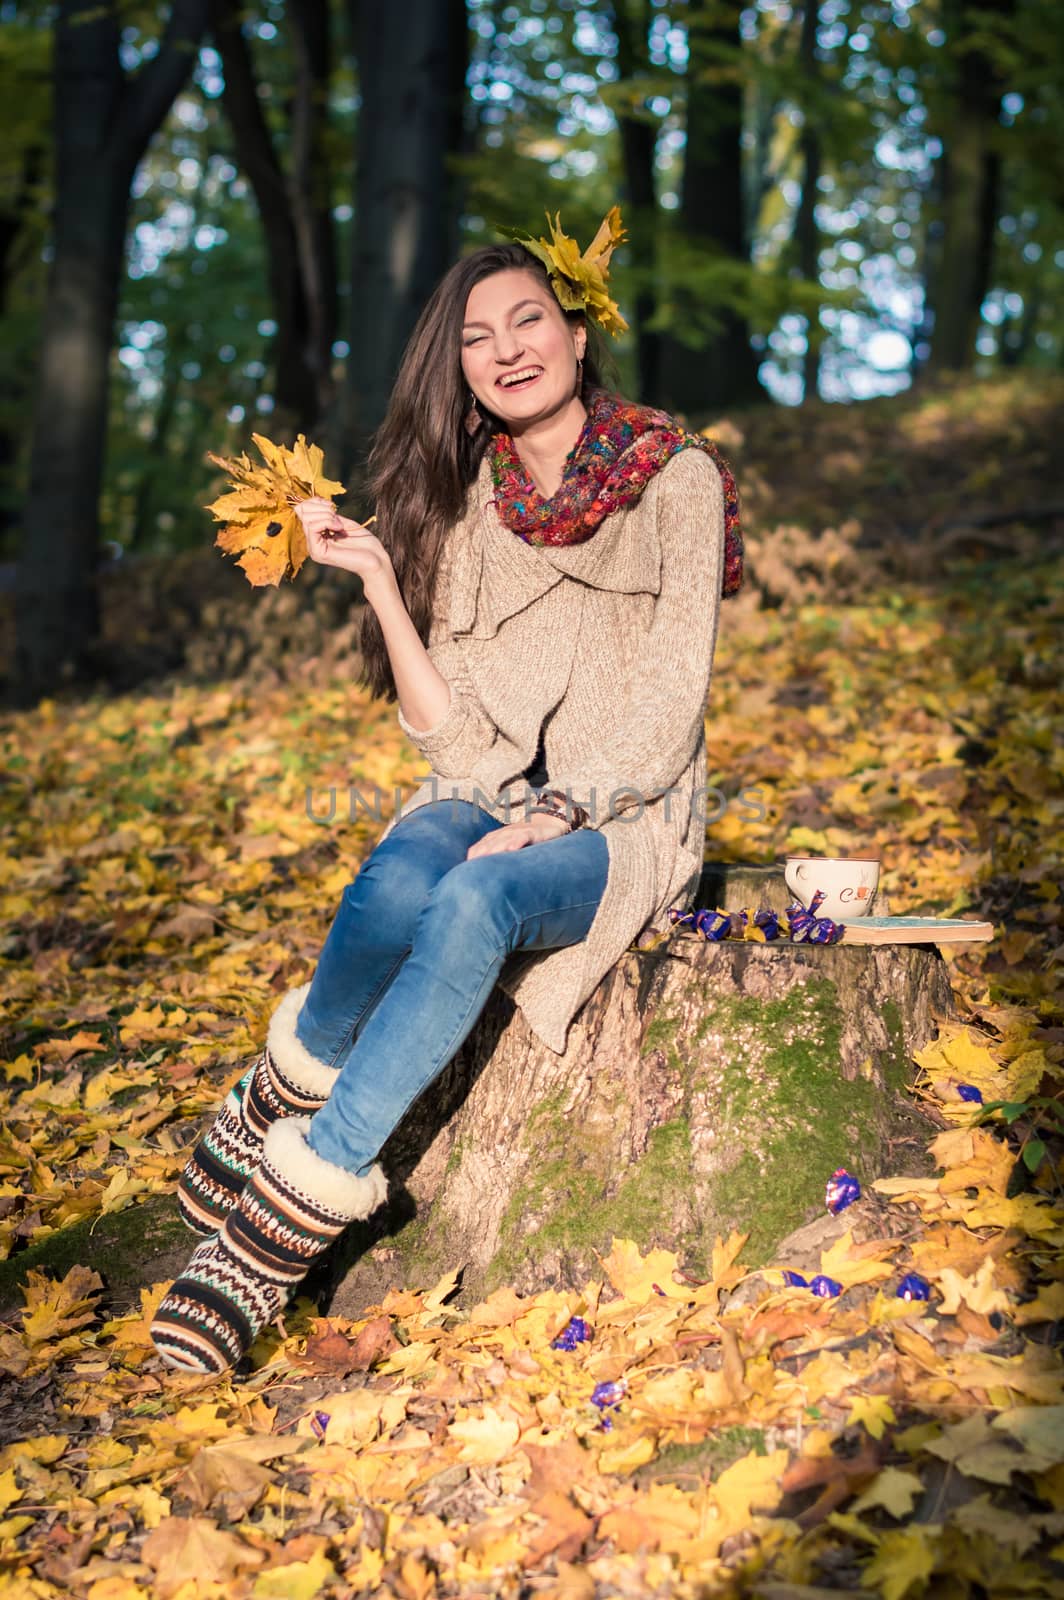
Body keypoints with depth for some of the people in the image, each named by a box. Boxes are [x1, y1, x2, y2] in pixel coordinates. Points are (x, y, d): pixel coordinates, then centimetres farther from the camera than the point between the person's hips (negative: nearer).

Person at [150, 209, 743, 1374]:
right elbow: (452, 733, -2)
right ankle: (271, 1112, -13)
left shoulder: (675, 479, -2)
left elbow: (667, 702, -7)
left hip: (622, 817, -2)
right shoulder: (462, 504, 7)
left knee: (473, 905, -35)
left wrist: (559, 813, -20)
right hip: (487, 797, 3)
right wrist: (378, 578, -11)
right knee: (394, 887, -34)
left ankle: (286, 1223, -30)